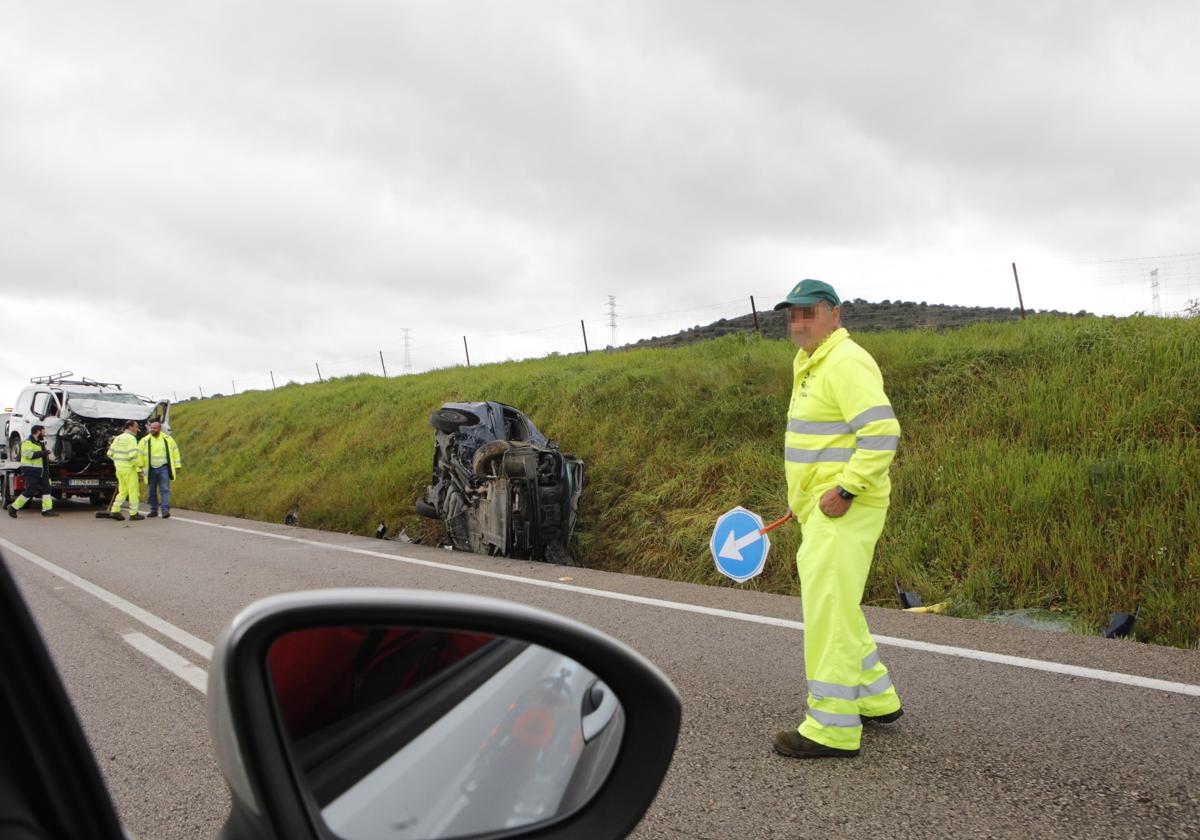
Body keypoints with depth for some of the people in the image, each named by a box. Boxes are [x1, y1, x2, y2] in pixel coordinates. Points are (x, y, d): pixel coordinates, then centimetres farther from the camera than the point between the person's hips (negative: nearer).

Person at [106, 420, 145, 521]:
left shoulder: (118, 438, 12)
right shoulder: (131, 438, -14)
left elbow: (110, 453, 14)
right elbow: (133, 455, -23)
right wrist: (141, 464, -8)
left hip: (119, 468, 8)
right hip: (129, 469, -8)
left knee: (123, 491, 16)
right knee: (133, 490, 0)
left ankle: (115, 511, 8)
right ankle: (133, 514, 3)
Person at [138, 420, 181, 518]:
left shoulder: (167, 439, 2)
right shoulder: (145, 441, -1)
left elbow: (175, 452, 9)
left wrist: (177, 467, 7)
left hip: (164, 468, -1)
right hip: (151, 469, 1)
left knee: (165, 489, -8)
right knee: (151, 491, 7)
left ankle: (166, 510, -12)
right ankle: (154, 510, 18)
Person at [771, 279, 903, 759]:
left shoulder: (846, 363, -15)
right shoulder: (810, 365, 18)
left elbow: (883, 433, -24)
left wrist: (845, 490, -24)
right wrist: (805, 497, 23)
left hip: (843, 510, -11)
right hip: (819, 508, 11)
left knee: (828, 613, -7)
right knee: (835, 611, 19)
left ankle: (832, 729, 3)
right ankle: (876, 701, 33)